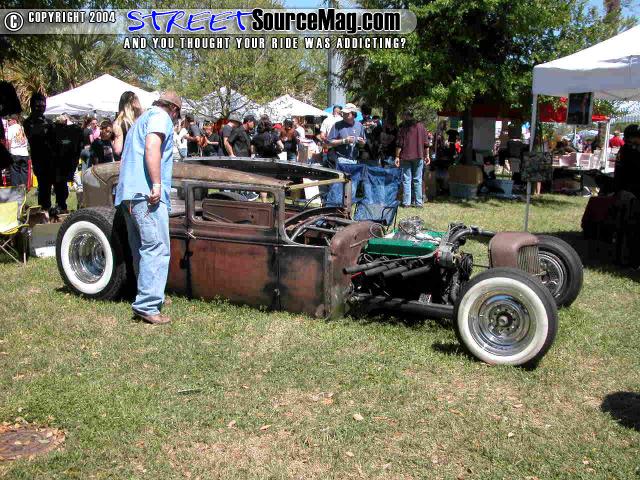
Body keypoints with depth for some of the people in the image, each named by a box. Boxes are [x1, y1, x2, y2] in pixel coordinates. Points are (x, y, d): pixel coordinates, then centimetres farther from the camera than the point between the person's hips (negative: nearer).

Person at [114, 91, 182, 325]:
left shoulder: (141, 119, 31)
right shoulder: (161, 117, 1)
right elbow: (152, 147, -17)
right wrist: (156, 184, -22)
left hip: (127, 194, 10)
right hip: (146, 192, -10)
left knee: (142, 249, 13)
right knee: (157, 248, -13)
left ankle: (147, 298, 19)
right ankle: (147, 305, -18)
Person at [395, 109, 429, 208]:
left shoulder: (403, 127, -2)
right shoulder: (420, 126, 6)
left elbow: (399, 144, -5)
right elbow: (426, 143, 5)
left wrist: (397, 156, -1)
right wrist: (427, 155, 11)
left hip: (405, 156, -2)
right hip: (418, 156, 2)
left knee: (406, 179, 1)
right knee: (417, 179, 5)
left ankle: (406, 202, -2)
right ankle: (418, 202, 4)